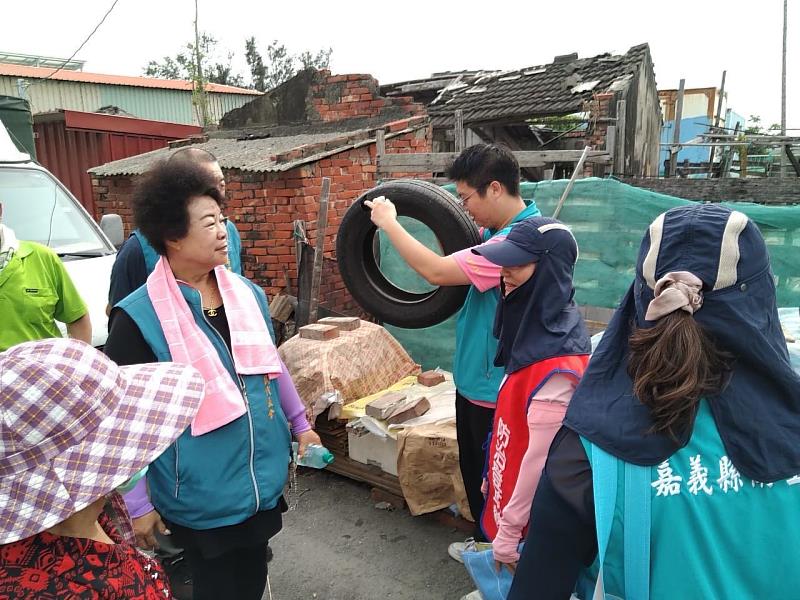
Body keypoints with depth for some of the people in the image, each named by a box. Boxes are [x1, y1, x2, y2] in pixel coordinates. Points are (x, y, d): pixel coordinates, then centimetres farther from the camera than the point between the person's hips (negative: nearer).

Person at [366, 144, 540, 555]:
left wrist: (388, 222, -18)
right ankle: (485, 541, 44)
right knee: (475, 473, 24)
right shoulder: (497, 231, 3)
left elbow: (437, 272, -29)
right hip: (477, 378, 10)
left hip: (495, 387, -10)